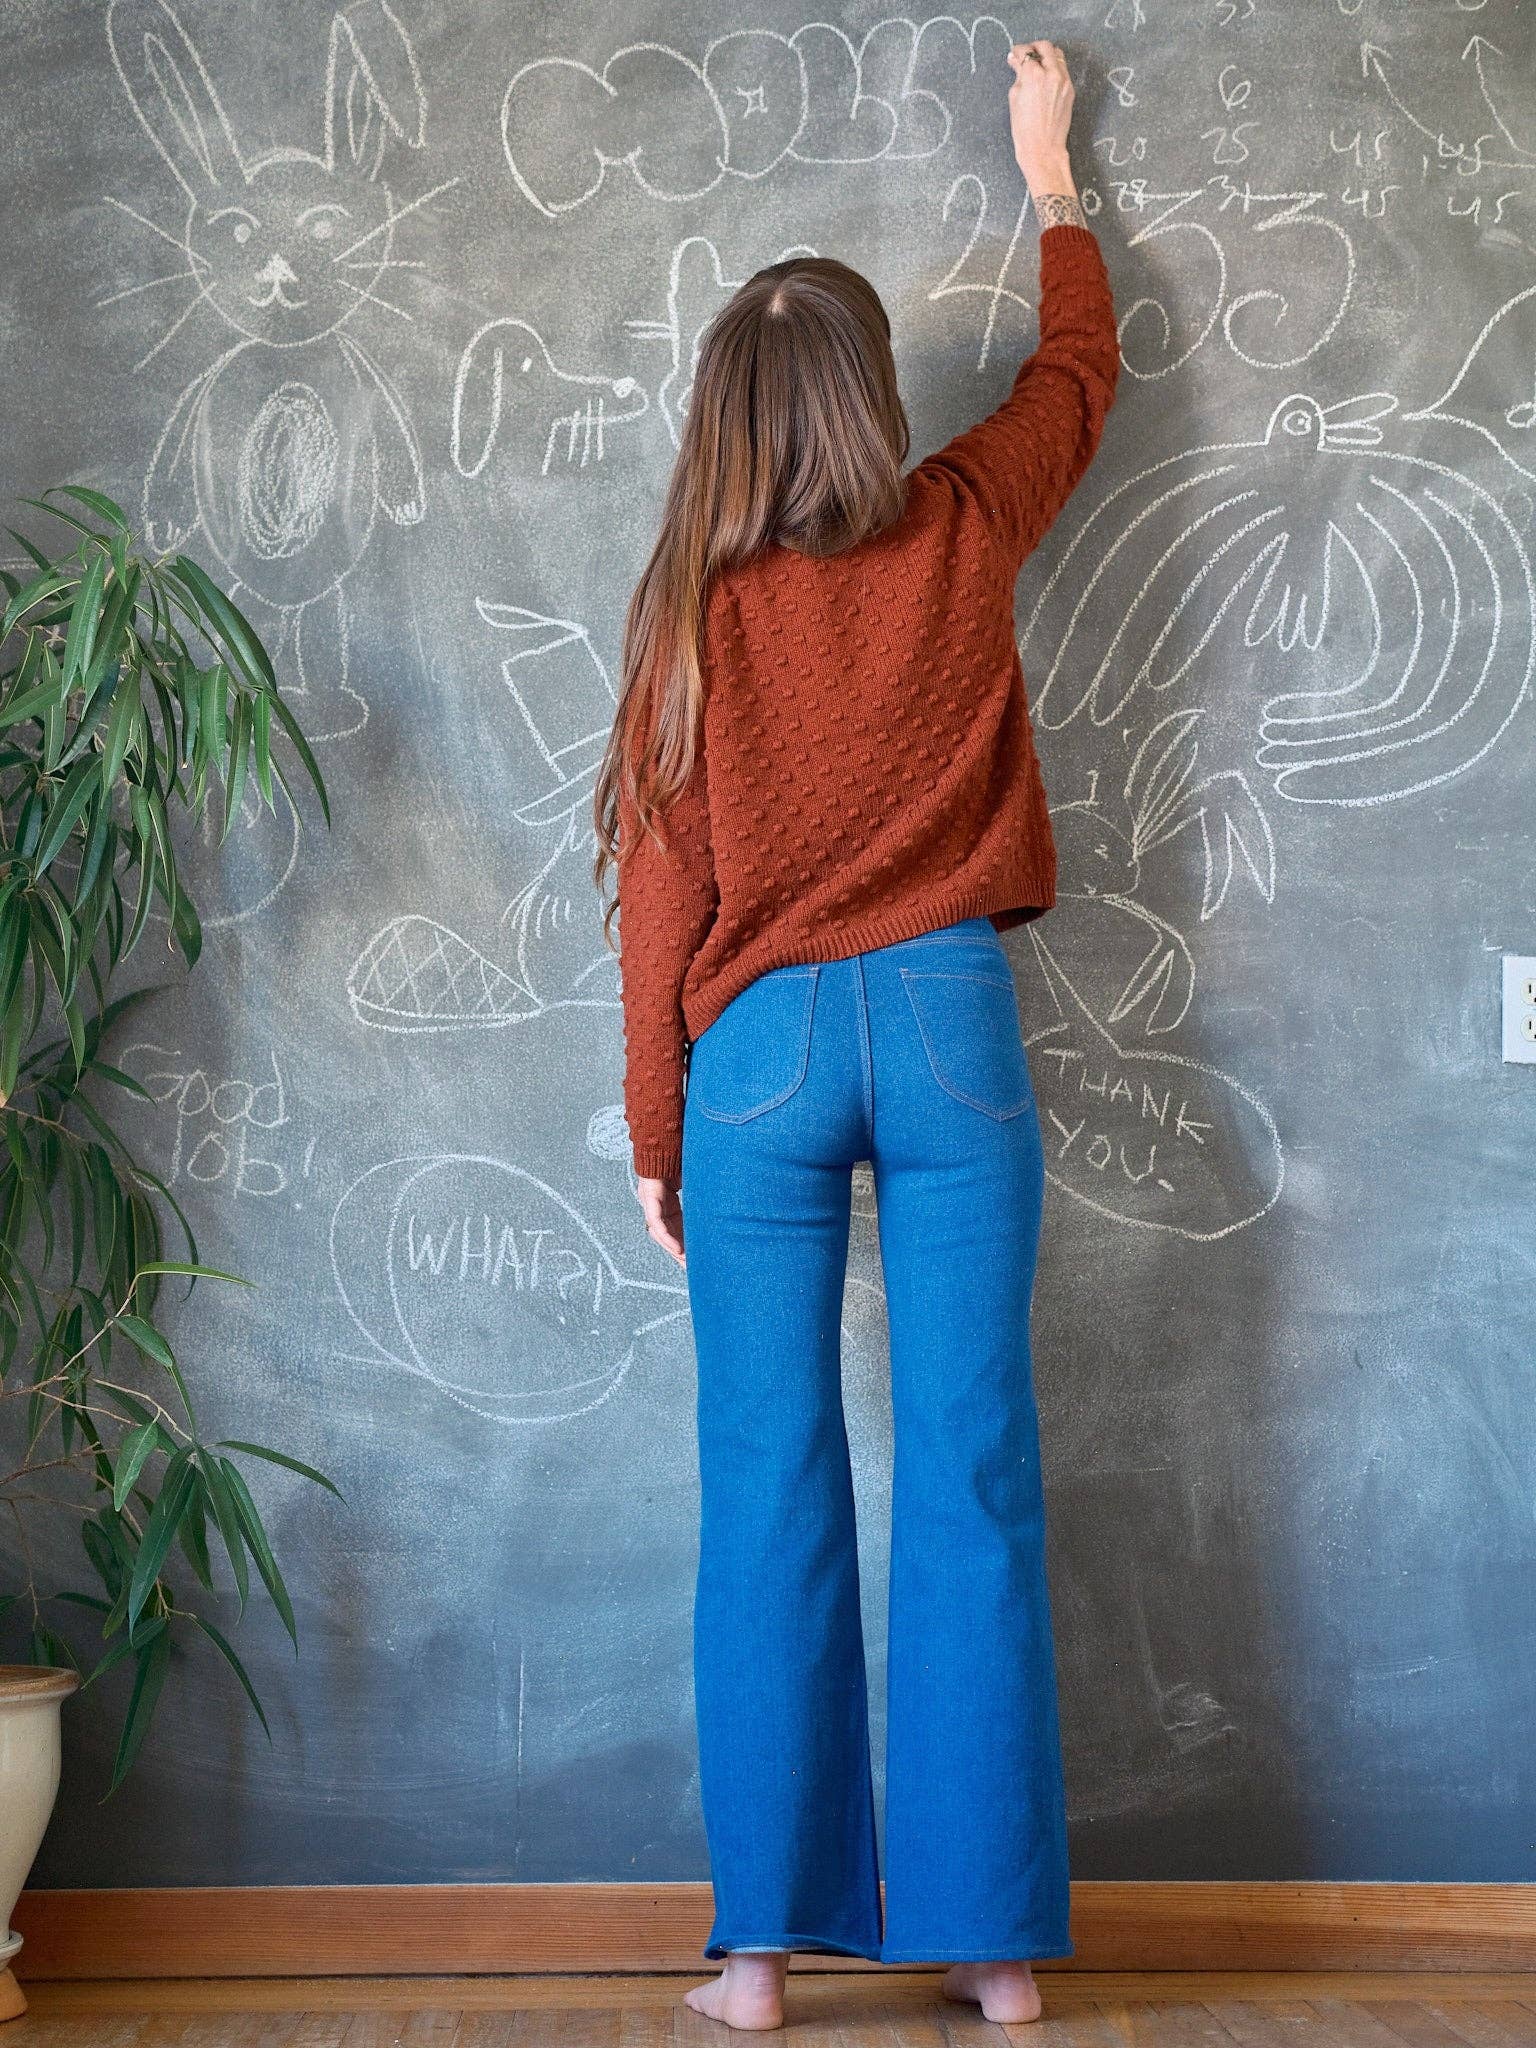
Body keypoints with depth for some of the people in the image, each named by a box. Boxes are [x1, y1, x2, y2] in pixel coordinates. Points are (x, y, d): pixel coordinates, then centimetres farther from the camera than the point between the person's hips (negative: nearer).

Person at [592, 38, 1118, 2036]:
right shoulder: (962, 533, 3)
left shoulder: (699, 604, -1)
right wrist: (1050, 172, 39)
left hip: (759, 1048, -1)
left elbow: (663, 880, -2)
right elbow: (1080, 369, 24)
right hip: (949, 1025, 1)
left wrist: (655, 1128, 5)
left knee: (771, 1496, 4)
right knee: (972, 1483, 3)